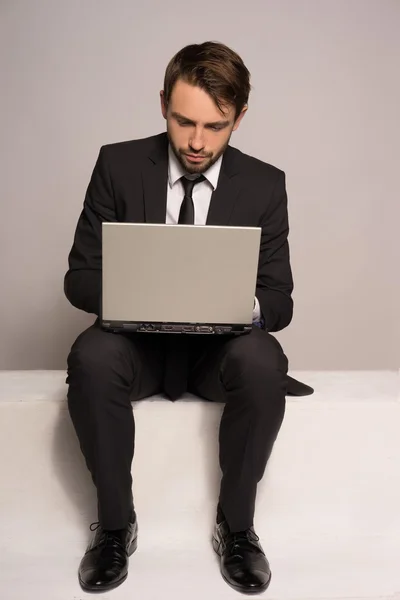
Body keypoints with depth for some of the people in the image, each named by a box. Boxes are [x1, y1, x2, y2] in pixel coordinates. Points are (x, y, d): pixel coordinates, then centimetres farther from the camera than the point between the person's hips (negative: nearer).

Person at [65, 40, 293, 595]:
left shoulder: (264, 185, -1)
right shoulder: (118, 165, -2)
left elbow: (279, 299, -1)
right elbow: (79, 278, -2)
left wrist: (248, 308, -26)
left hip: (221, 346, 1)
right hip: (138, 340, 1)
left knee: (263, 362, -31)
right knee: (90, 358, -31)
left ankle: (236, 524, -6)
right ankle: (116, 523, -6)